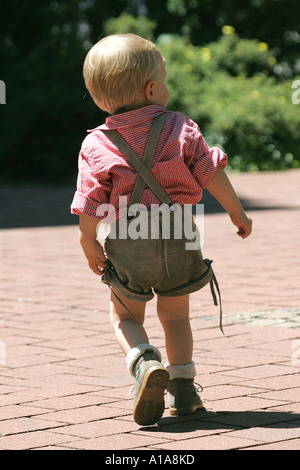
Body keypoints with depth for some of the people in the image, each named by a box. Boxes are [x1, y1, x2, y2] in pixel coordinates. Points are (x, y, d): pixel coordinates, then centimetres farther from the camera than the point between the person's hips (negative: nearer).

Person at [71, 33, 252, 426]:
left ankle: (145, 362, -11)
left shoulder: (97, 147, -8)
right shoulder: (181, 129, -7)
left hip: (127, 247, -1)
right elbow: (212, 173, -4)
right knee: (175, 314, 18)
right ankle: (182, 387, 15)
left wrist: (90, 247, 7)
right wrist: (237, 213, 10)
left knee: (125, 316, 16)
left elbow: (89, 207, -8)